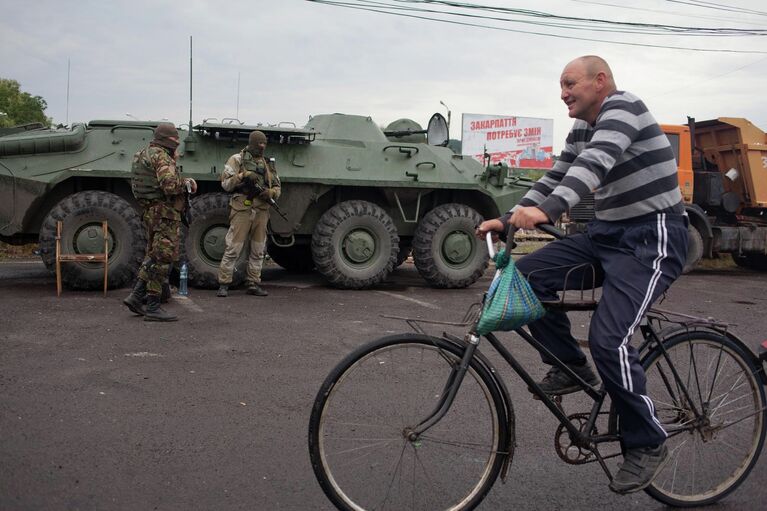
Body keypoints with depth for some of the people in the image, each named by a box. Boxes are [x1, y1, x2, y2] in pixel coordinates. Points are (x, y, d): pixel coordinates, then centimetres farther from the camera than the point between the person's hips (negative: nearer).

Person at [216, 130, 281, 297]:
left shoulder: (267, 164, 17)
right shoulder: (237, 159, 3)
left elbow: (277, 187, 17)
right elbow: (225, 183, -2)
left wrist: (271, 193, -6)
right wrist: (243, 176, -16)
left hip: (261, 211, 5)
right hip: (242, 209, -5)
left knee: (258, 250, 8)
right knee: (233, 249, -6)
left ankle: (254, 284, 17)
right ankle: (223, 285, 0)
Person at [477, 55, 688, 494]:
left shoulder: (623, 106, -14)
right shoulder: (582, 129, 13)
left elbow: (595, 162, -32)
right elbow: (555, 179, 13)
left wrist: (546, 211, -46)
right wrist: (508, 219, 0)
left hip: (652, 239, -8)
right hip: (607, 233, 9)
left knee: (609, 339, -21)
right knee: (527, 275, -8)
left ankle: (648, 444, 1)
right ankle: (572, 366, 8)